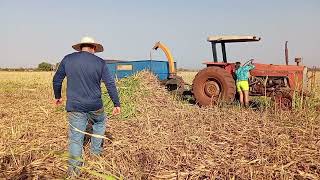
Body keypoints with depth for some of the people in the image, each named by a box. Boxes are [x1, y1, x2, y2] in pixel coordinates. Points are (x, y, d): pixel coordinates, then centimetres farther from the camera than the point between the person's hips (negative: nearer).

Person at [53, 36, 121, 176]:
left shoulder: (67, 59, 3)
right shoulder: (100, 62, -1)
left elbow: (56, 80, 11)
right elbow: (110, 84, -2)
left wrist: (57, 96, 27)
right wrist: (117, 104, 5)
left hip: (74, 107, 1)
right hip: (95, 106, 0)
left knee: (76, 137, 9)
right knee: (100, 122, 29)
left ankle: (74, 168, 11)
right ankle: (96, 151, 34)